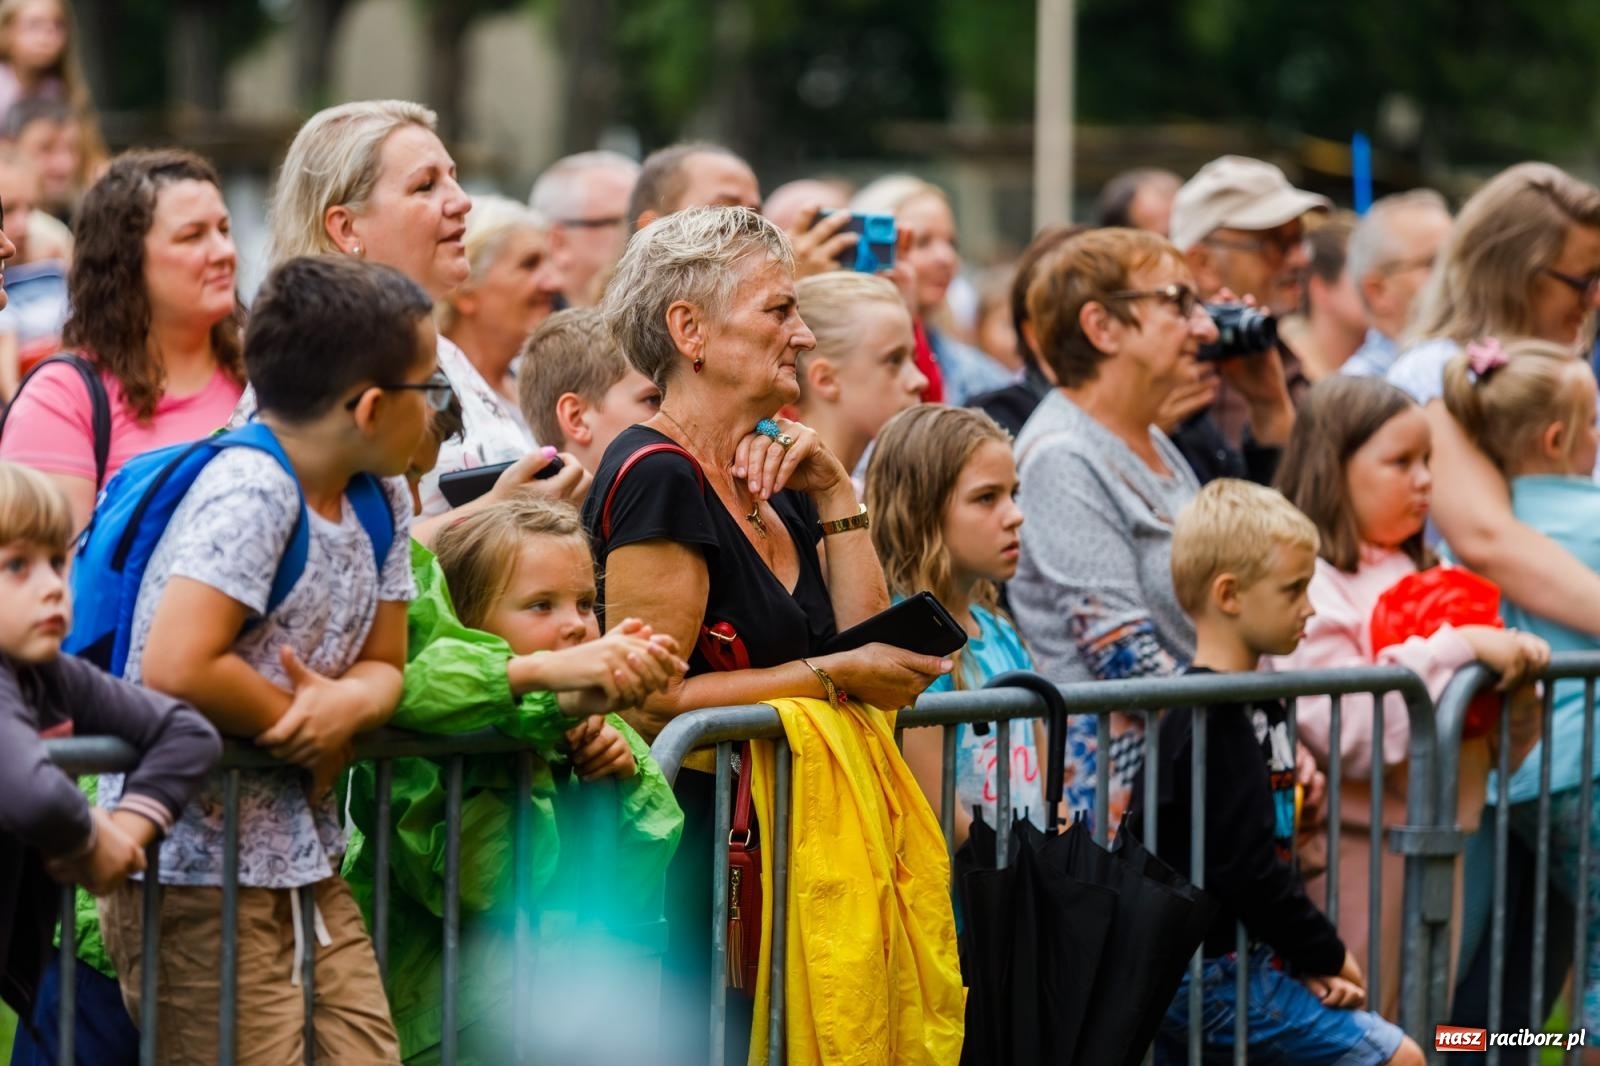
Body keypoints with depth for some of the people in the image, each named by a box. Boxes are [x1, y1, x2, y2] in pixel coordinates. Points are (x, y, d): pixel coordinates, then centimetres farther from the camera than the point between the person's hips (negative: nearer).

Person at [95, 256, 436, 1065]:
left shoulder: (382, 502, 8)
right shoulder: (252, 492, -20)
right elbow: (177, 670, -28)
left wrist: (351, 704, -13)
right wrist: (312, 730, -14)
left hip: (306, 861, 8)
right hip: (199, 868, -8)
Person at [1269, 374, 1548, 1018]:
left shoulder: (1413, 572, 15)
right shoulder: (1308, 583, -14)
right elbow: (1350, 733, -25)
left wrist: (1514, 665, 3)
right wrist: (1458, 647, -24)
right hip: (1361, 842, -9)